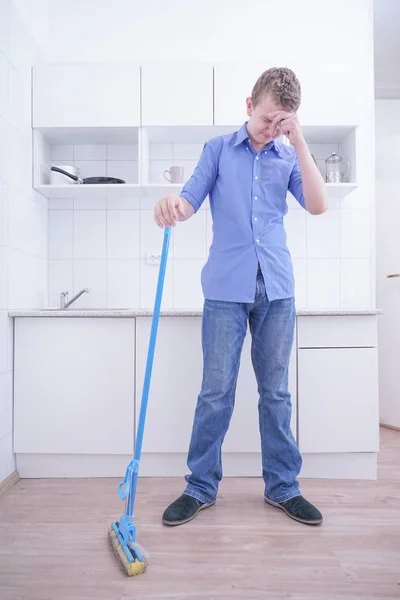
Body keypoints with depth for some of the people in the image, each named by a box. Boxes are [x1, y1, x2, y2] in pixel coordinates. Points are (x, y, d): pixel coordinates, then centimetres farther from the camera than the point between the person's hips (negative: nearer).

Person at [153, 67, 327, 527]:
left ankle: (282, 486, 25)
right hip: (227, 287, -2)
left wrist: (298, 142, -3)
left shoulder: (289, 157, 14)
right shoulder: (219, 149, 10)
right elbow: (190, 200, 1)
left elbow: (317, 205, -1)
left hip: (276, 287, 2)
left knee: (276, 392, 9)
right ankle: (200, 487, 18)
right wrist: (173, 205, -22)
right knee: (216, 392, 0)